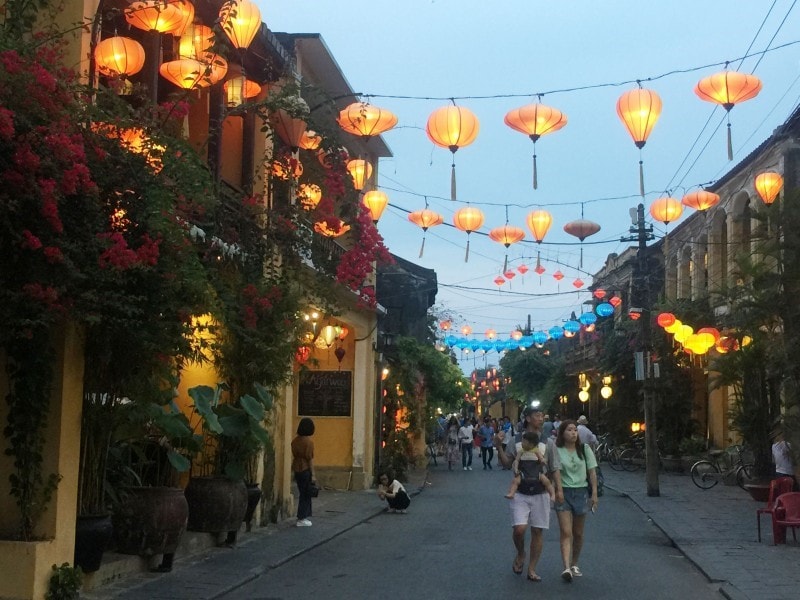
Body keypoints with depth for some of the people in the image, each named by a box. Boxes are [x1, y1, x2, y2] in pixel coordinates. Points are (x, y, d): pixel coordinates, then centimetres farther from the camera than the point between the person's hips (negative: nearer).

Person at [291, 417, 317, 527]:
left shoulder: (295, 440, 5)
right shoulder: (309, 441, -16)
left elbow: (294, 455, 11)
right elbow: (310, 459, -15)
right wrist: (313, 474, -11)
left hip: (297, 470, 7)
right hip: (305, 470, -7)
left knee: (304, 493, 17)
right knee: (305, 494, 3)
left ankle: (304, 516, 23)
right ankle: (301, 519, 5)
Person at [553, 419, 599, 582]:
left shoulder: (584, 449, 5)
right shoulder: (557, 451, -3)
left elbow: (592, 472, 6)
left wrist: (594, 493, 1)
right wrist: (558, 491, -21)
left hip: (581, 492, 3)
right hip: (563, 493, -3)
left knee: (578, 534, 12)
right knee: (566, 532, -12)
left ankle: (574, 564, 29)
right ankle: (567, 568, -20)